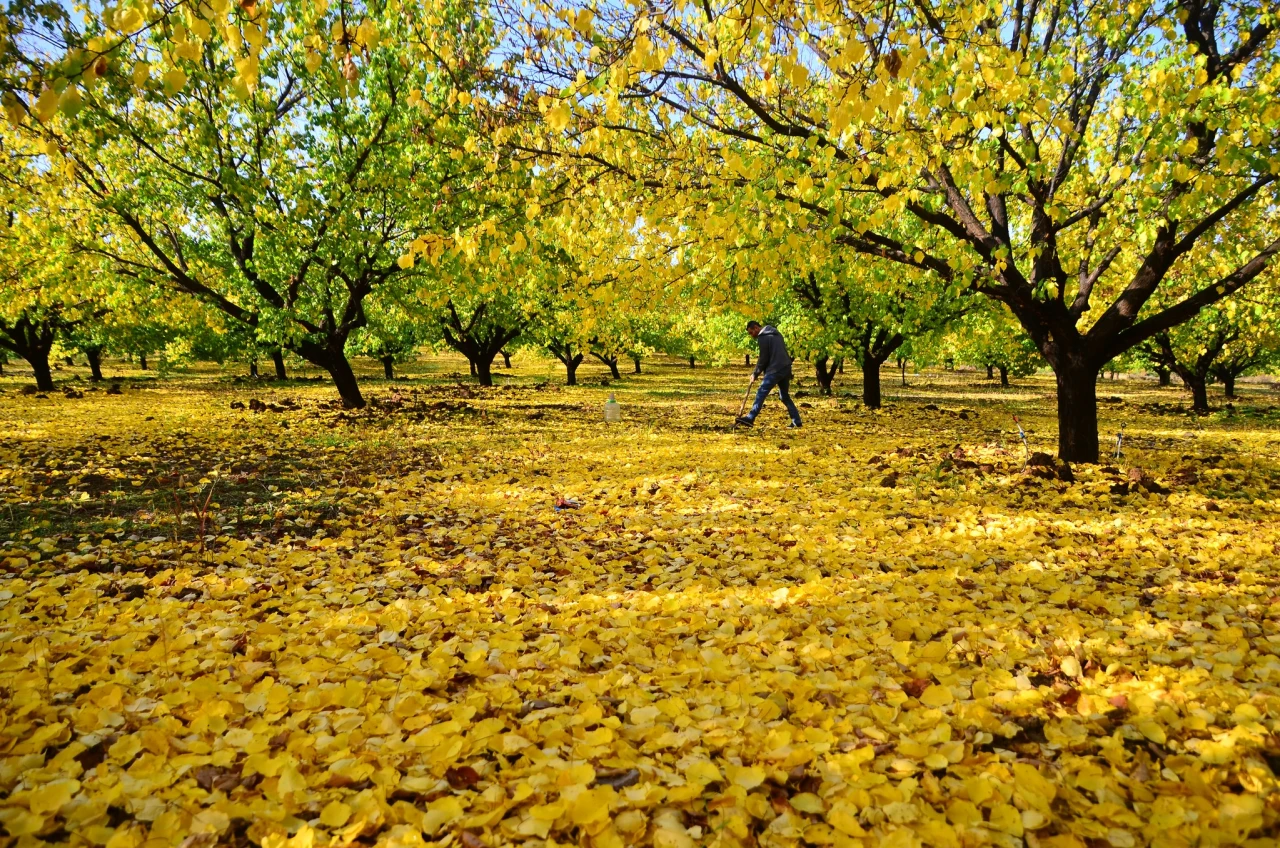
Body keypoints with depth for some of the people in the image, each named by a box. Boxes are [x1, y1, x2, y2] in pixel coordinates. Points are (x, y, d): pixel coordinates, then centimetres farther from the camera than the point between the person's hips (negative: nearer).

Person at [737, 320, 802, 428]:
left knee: (761, 394, -7)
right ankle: (796, 421, 13)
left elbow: (763, 358, -8)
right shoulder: (776, 333, 20)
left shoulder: (763, 337, -7)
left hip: (775, 370, -9)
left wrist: (755, 374, 2)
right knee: (785, 396, 16)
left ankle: (750, 418, -11)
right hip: (786, 368, 9)